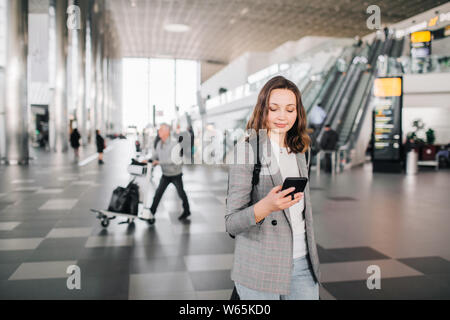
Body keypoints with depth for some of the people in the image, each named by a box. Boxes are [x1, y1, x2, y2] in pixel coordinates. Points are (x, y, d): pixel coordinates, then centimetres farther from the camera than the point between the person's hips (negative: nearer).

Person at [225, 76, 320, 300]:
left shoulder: (299, 151, 9)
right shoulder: (246, 150, -10)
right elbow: (231, 224, -14)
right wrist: (266, 206, -31)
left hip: (302, 264, 5)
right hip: (260, 271, -5)